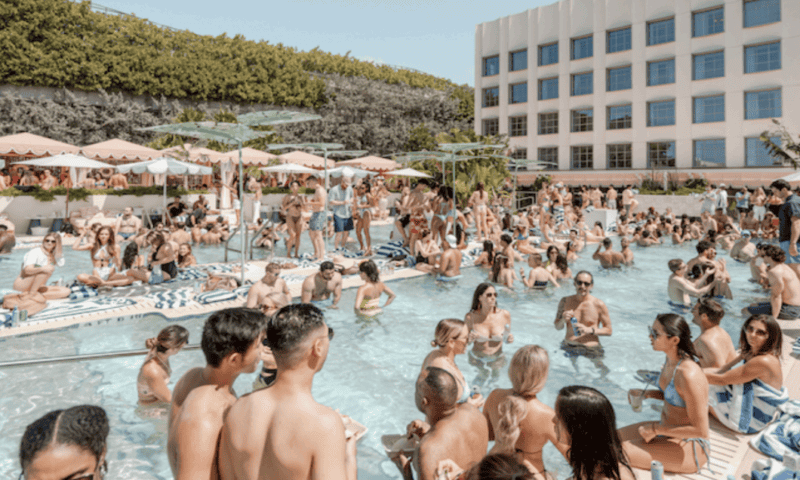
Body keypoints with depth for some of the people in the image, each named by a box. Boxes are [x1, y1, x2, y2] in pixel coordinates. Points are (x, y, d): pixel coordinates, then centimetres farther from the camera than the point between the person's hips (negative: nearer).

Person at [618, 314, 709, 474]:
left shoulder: (689, 375, -30)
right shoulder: (670, 360, -1)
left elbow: (700, 430, -26)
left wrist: (656, 429, -20)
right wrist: (646, 394, 2)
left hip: (690, 448, -9)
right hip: (666, 429, 9)